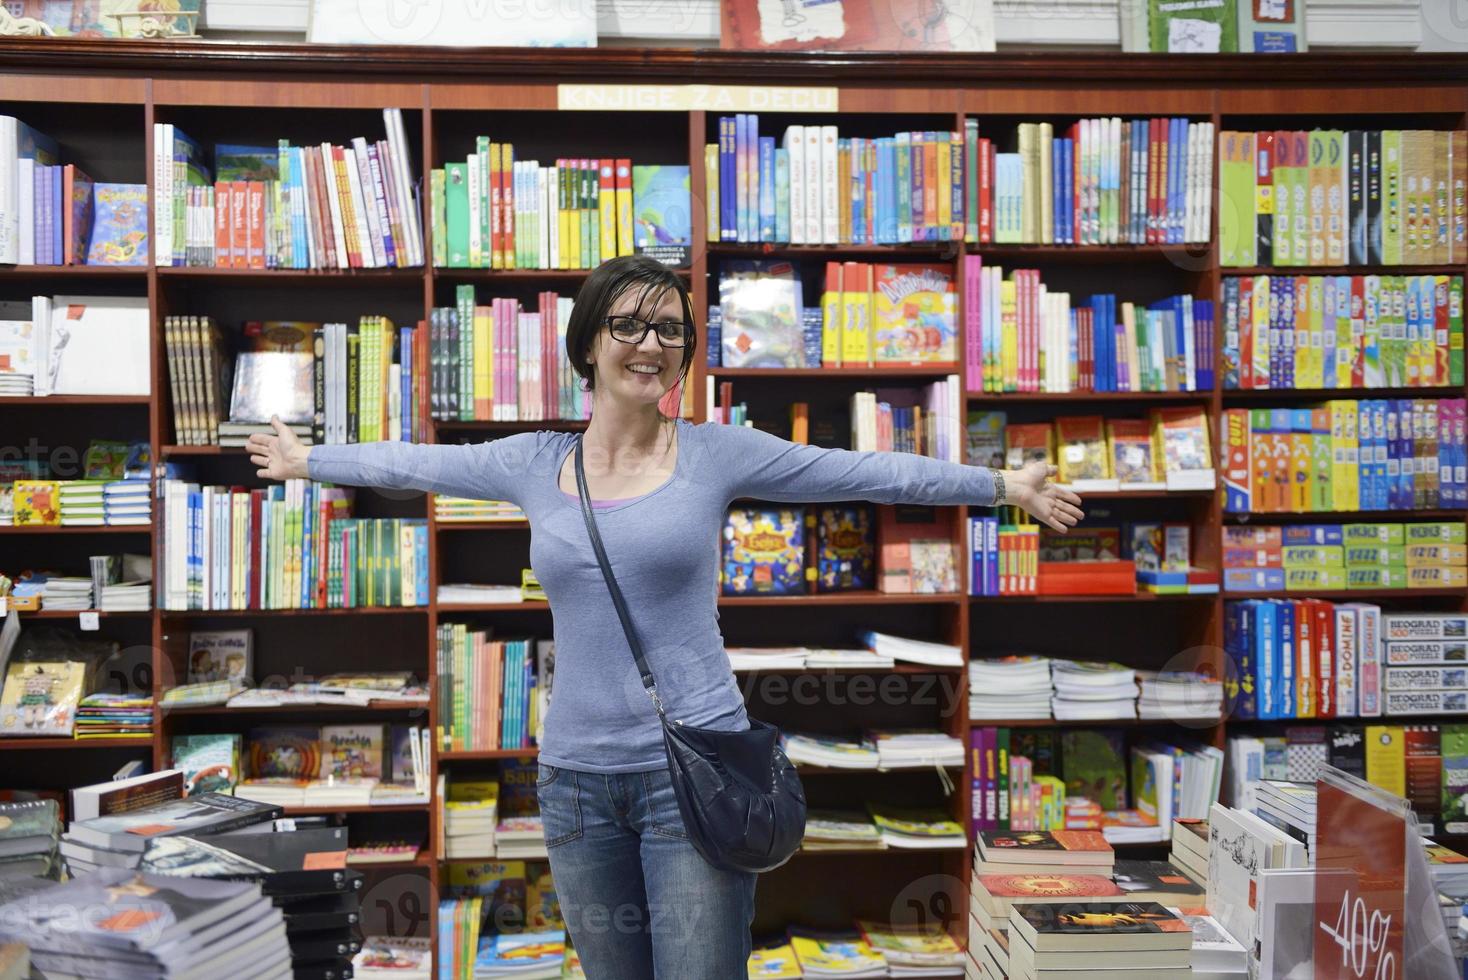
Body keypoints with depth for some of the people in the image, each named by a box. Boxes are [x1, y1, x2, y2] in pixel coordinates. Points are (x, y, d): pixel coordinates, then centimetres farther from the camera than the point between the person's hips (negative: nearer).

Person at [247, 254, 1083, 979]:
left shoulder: (718, 453, -3)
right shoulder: (534, 463, 5)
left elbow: (870, 472, 0)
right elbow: (414, 463, 18)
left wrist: (1004, 485, 4)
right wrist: (307, 459, 29)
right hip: (577, 776, 3)